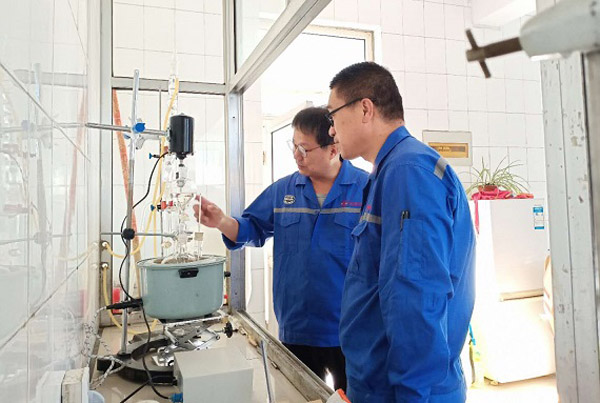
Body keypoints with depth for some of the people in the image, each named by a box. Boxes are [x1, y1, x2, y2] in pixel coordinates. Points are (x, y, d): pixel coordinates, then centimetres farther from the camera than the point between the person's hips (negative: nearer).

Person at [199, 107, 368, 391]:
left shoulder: (367, 189, -9)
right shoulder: (282, 191, 4)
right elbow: (253, 228, 9)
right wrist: (221, 222, -10)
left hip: (350, 335, -3)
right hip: (295, 332, 3)